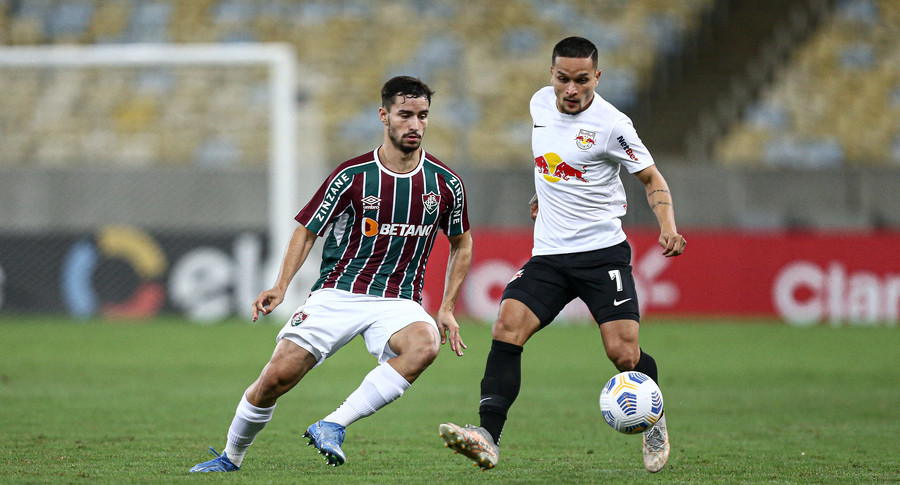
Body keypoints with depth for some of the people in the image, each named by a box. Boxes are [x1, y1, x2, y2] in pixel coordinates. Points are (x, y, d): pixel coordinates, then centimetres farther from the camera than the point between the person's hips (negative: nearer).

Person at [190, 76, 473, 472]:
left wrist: (447, 309, 8)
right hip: (337, 292, -1)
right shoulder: (352, 176, -7)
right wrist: (281, 287, -12)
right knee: (277, 376, -13)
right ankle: (231, 457, 15)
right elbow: (307, 231, 3)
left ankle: (332, 427, -29)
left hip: (398, 302, 1)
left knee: (425, 345, -34)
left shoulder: (445, 183, 0)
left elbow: (462, 243, 17)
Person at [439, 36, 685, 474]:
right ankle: (488, 438, -27)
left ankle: (654, 422, 21)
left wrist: (668, 228, -16)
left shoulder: (610, 125, -12)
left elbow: (652, 179, -2)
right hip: (549, 254, 4)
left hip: (603, 252, -4)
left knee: (624, 355, -11)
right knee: (507, 328, -18)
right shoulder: (540, 103, 5)